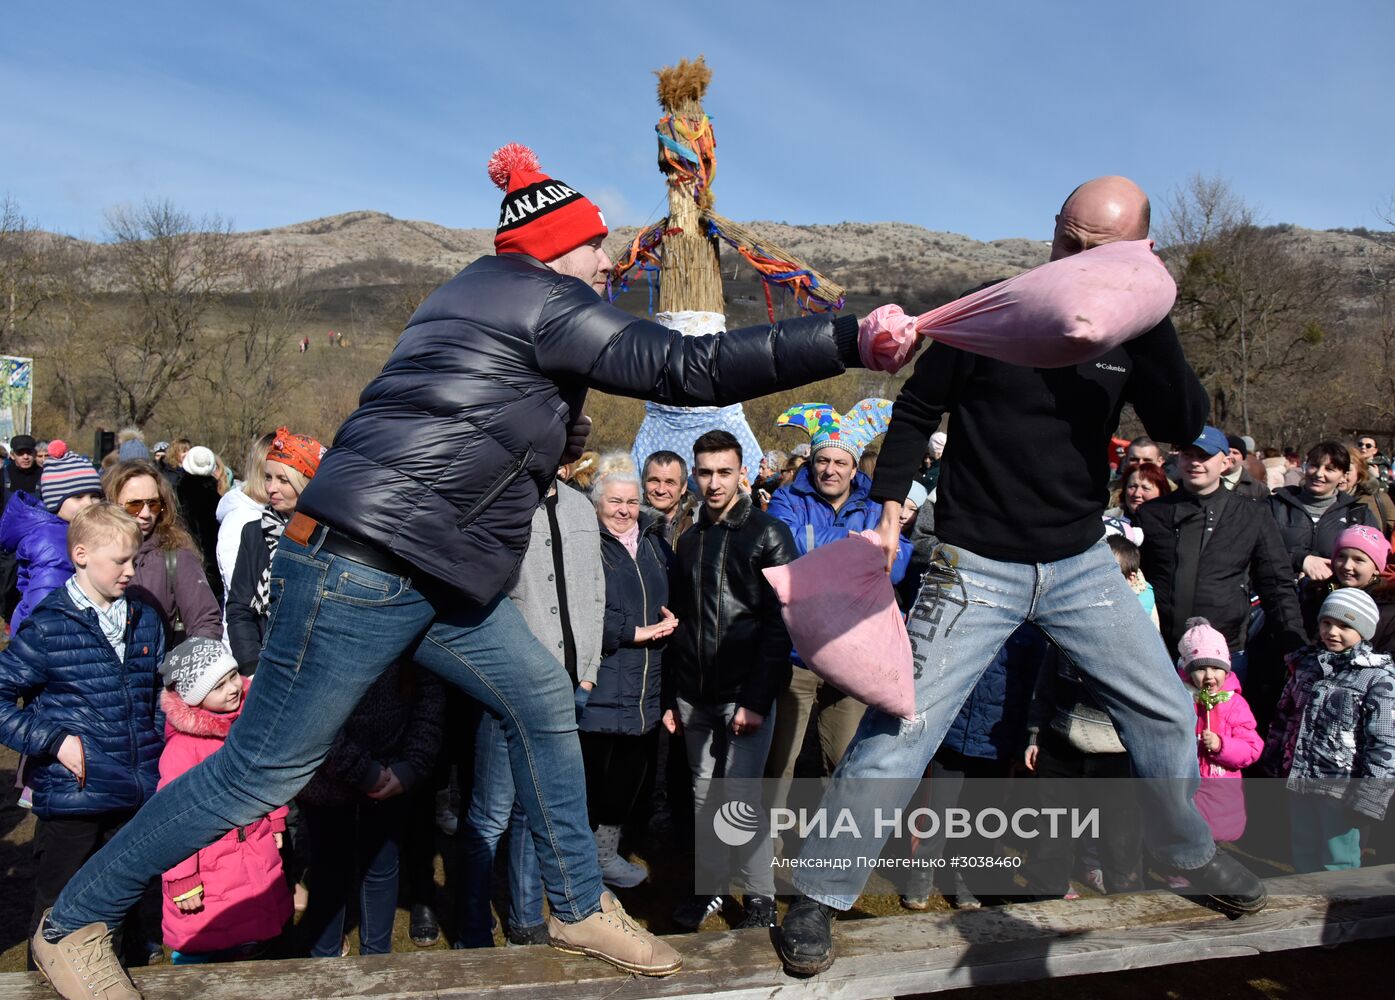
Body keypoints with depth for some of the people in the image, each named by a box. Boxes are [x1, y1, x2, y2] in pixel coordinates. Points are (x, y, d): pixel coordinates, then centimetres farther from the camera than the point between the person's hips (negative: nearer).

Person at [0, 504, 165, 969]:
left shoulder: (145, 620, 7)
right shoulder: (48, 628, -10)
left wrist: (158, 747, 6)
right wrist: (54, 740, -15)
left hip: (138, 798, 5)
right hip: (70, 799, -4)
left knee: (129, 906, 18)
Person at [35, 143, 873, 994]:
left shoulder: (484, 296, 20)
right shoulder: (545, 302, -9)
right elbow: (687, 368, -17)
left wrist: (555, 436, 13)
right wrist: (849, 338, -17)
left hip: (434, 572, 11)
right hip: (363, 563, -11)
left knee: (545, 701, 9)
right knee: (265, 771, 0)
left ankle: (579, 907, 21)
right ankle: (76, 920, 21)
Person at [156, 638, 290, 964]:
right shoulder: (182, 746, -22)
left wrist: (275, 822, 19)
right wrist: (182, 880, -16)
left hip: (257, 850, 6)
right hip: (210, 864, -6)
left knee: (252, 941, 19)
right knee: (198, 947, 6)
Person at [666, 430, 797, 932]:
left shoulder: (769, 534, -4)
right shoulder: (689, 540, 12)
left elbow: (780, 622, -10)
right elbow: (678, 623, 15)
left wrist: (757, 698, -17)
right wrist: (670, 696, 10)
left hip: (746, 692, -5)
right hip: (695, 693, 5)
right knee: (704, 793, 12)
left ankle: (761, 897, 10)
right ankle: (708, 888, 27)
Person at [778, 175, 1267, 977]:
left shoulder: (1130, 331, 3)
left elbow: (1185, 427, -11)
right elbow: (917, 412, 0)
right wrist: (889, 509, -10)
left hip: (1083, 562, 5)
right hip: (977, 565, -4)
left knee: (1166, 714, 13)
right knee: (899, 732, -10)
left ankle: (1191, 854, 41)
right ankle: (819, 897, 6)